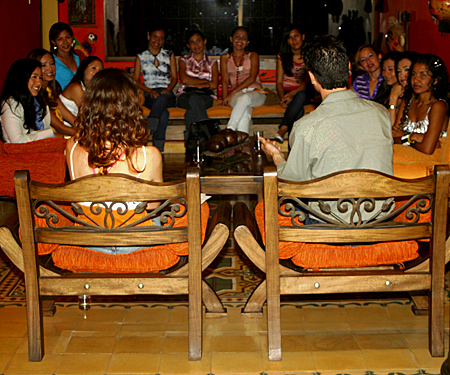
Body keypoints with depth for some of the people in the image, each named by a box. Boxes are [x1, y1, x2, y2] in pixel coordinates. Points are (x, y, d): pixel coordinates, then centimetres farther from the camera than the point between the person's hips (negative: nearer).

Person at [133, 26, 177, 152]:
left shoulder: (169, 55, 18)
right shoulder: (141, 57, 15)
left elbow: (174, 78, 13)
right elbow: (135, 80, 8)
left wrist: (168, 89, -10)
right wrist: (150, 90, -11)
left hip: (167, 95, 1)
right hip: (149, 96, -1)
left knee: (162, 99, -40)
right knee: (164, 113, -36)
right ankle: (158, 149, -43)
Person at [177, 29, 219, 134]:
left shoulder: (212, 63, 22)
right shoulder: (183, 61, 21)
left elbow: (214, 85, 4)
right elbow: (184, 79, -1)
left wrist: (194, 85, -3)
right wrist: (205, 81, 0)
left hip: (205, 96, 0)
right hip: (185, 95, 0)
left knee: (193, 108, -38)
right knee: (194, 98, -40)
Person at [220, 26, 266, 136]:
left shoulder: (253, 56, 11)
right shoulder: (225, 58, 17)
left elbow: (252, 78, -4)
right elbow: (225, 80, 8)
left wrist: (233, 92, -16)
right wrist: (225, 98, -11)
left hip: (255, 92, -1)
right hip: (236, 94, 1)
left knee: (245, 98, -39)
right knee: (246, 107, -37)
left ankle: (229, 131, -53)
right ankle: (243, 135, -58)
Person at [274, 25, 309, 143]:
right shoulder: (282, 57, 7)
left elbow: (308, 81, -6)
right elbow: (279, 82, 3)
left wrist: (293, 93, -24)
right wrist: (283, 98, -20)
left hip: (303, 92, 0)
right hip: (287, 91, 1)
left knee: (300, 96, -39)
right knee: (299, 110, -34)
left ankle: (282, 130, -48)